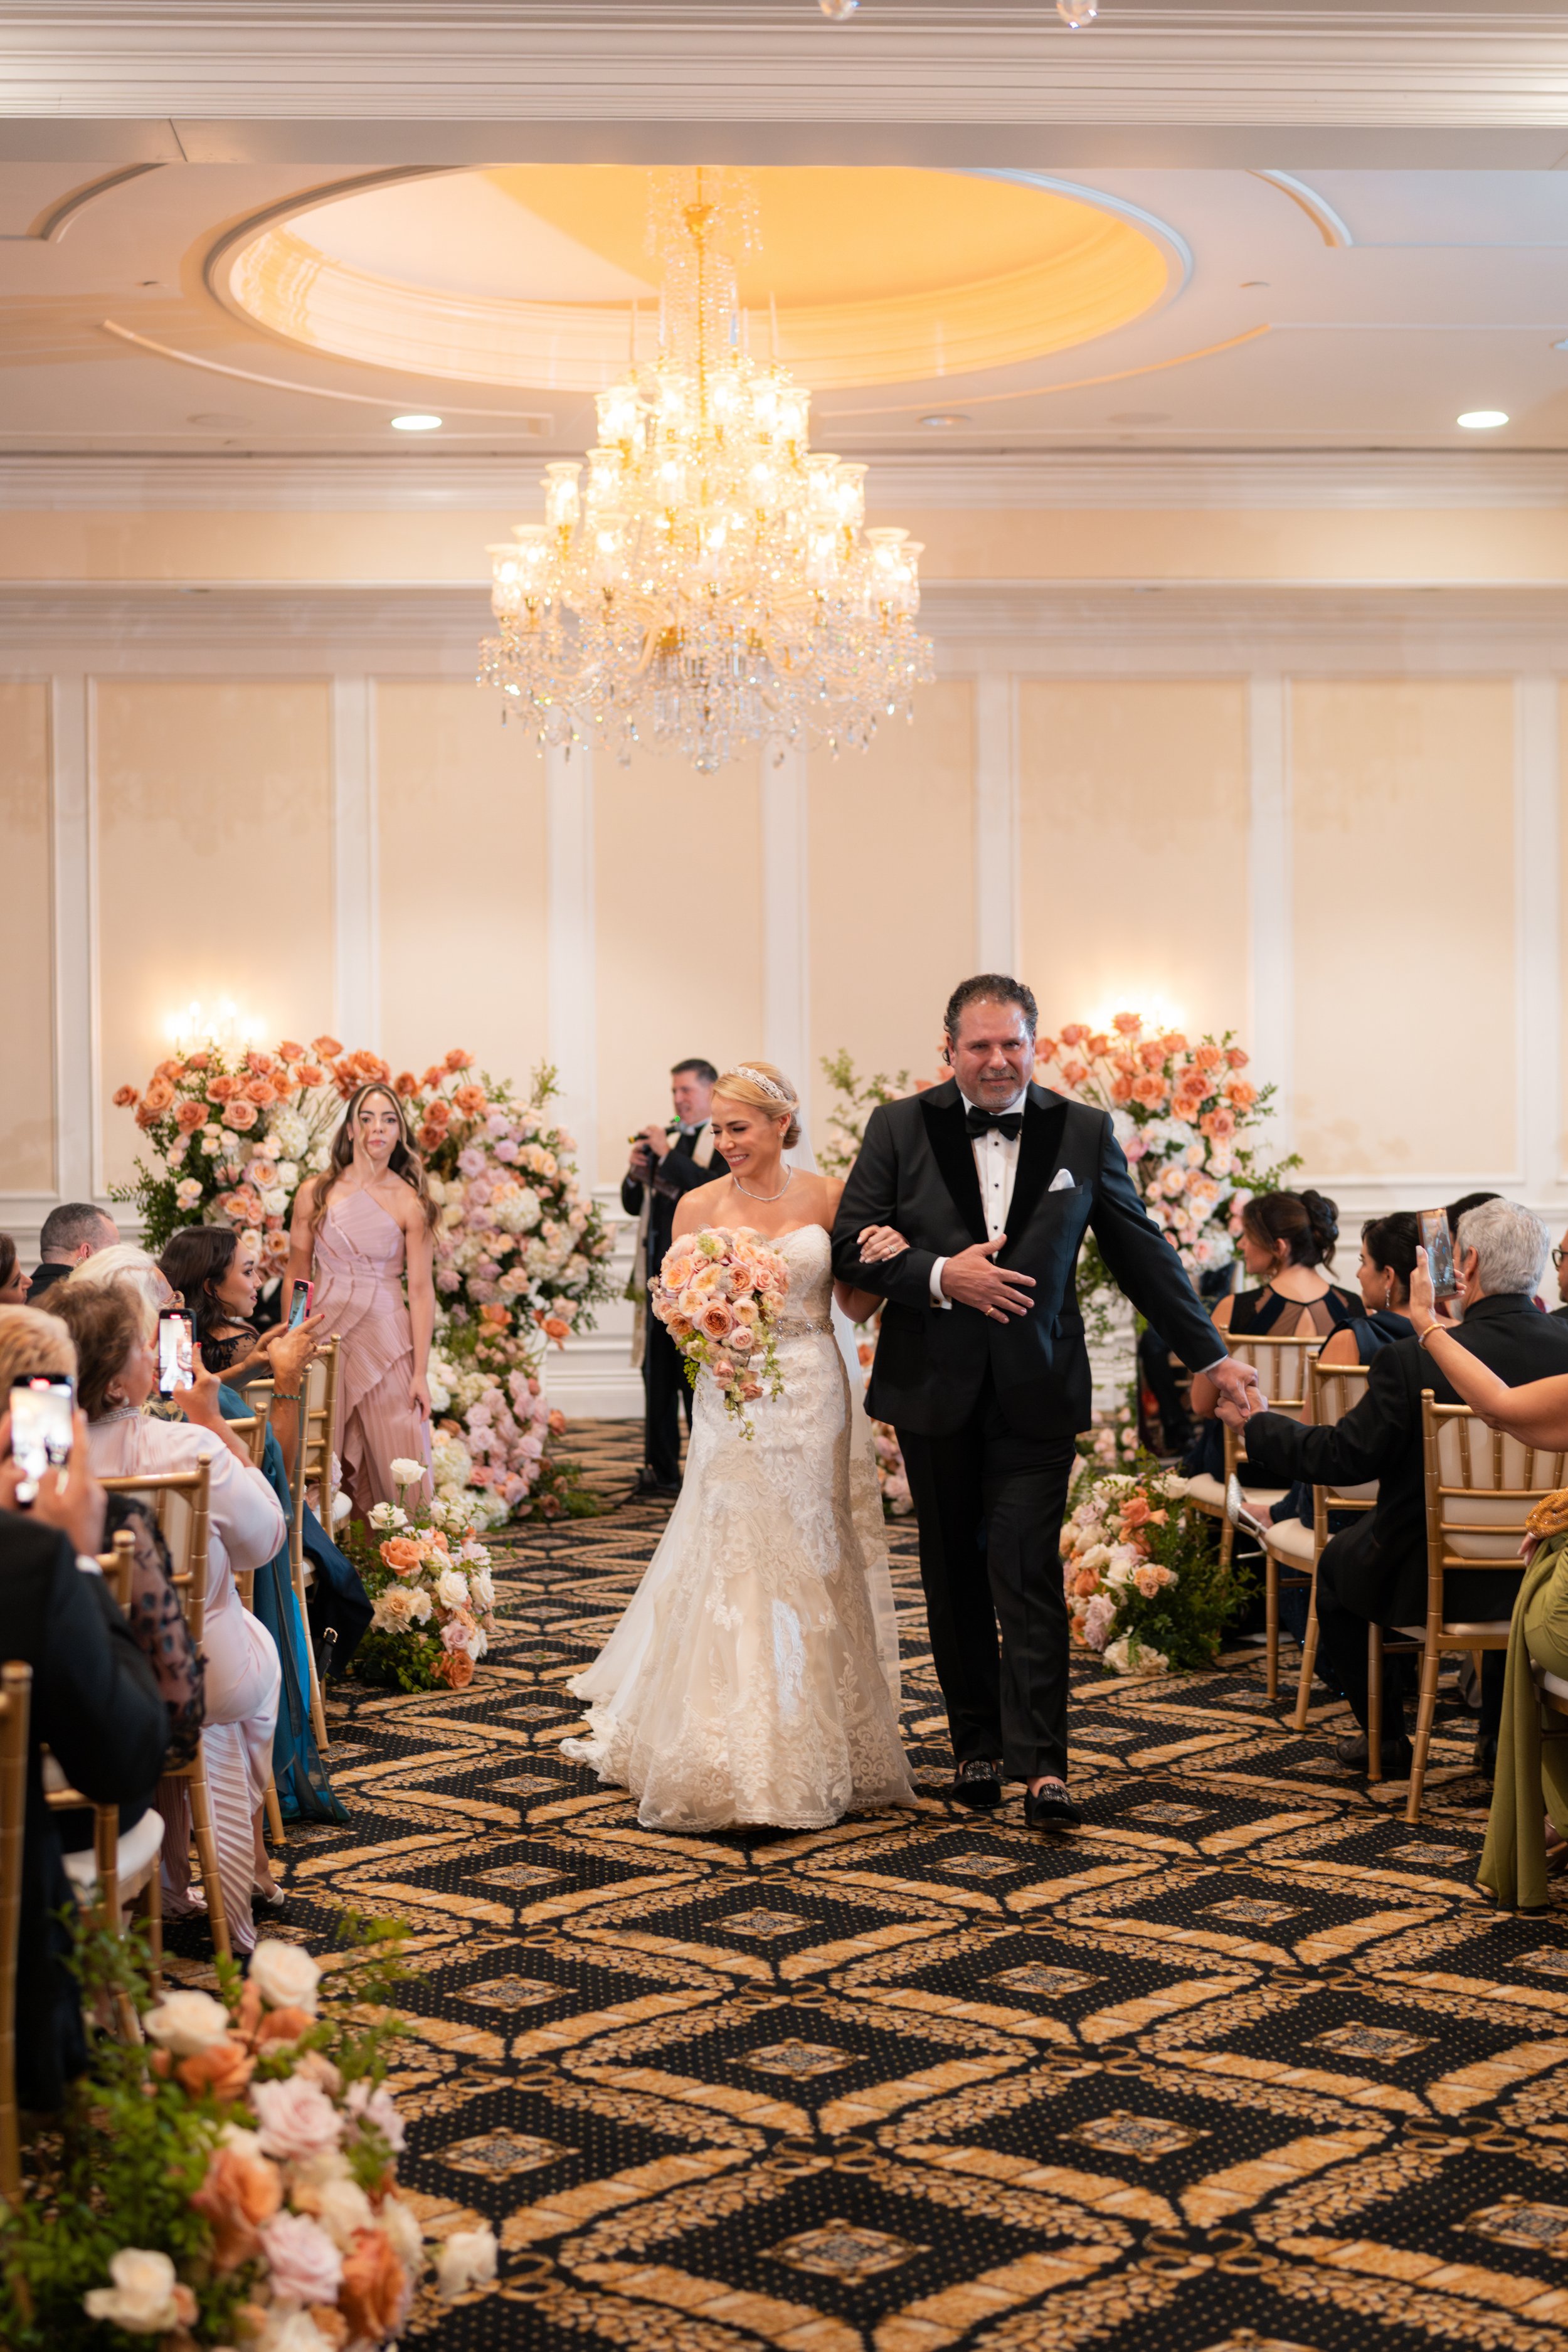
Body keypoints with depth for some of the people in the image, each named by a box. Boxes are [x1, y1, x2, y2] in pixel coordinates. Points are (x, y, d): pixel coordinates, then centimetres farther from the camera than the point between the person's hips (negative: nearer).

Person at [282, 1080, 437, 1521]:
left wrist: (421, 1373, -6)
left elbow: (420, 1290, -2)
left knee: (397, 1475, -2)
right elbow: (295, 1278, 8)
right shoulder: (315, 1194, 3)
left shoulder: (409, 1203, -1)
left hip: (386, 1338, -1)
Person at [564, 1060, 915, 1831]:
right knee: (736, 1571, -3)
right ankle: (737, 1761, 5)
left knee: (815, 1568, 7)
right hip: (733, 1402, -1)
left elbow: (856, 1306, 6)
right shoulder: (699, 1206, 0)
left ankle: (820, 1747, 21)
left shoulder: (827, 1196, 2)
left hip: (814, 1398, 1)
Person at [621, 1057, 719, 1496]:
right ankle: (661, 1471, 15)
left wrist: (668, 1155, -18)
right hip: (659, 1270, 7)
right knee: (657, 1373, 9)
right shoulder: (663, 1138, 17)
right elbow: (633, 1204, 19)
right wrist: (635, 1172, -2)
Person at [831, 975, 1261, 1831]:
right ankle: (977, 1744, 23)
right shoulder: (899, 1128, 1)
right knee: (953, 1574, 10)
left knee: (1027, 1570, -8)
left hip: (1036, 1391, -1)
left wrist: (1210, 1356, 8)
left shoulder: (1084, 1133, 2)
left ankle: (1041, 1763, -6)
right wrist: (940, 1275, -19)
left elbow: (1142, 1253, 7)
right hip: (935, 1390, 1)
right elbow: (852, 1243, -3)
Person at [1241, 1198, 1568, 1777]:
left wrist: (1258, 1425, 1)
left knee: (1338, 1561, 27)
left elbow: (1346, 1457, -15)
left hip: (1429, 1579, -4)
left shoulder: (1413, 1360, -22)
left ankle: (1387, 1738, 34)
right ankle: (1501, 1735, 38)